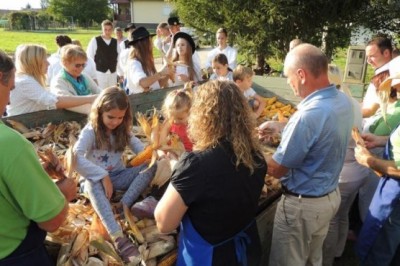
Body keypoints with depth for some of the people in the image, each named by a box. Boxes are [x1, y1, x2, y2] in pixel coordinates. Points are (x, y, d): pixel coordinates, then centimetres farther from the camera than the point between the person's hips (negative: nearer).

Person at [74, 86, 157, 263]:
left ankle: (124, 206, -31)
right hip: (97, 178, -4)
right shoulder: (90, 131, -15)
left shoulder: (123, 130, 3)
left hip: (117, 176, 5)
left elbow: (141, 149, -2)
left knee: (151, 165, -17)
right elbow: (76, 158, -30)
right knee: (92, 183, -41)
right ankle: (117, 236, -52)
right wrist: (103, 176, -33)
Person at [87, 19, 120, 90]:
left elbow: (119, 58, 9)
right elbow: (89, 57, -3)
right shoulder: (95, 41, -4)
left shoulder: (115, 42, 7)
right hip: (99, 73, -4)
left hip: (113, 73, 4)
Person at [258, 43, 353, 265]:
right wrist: (281, 126, 11)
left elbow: (277, 170, -22)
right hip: (331, 195, 9)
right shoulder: (343, 101, -4)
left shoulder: (309, 115, -32)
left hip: (303, 205, -8)